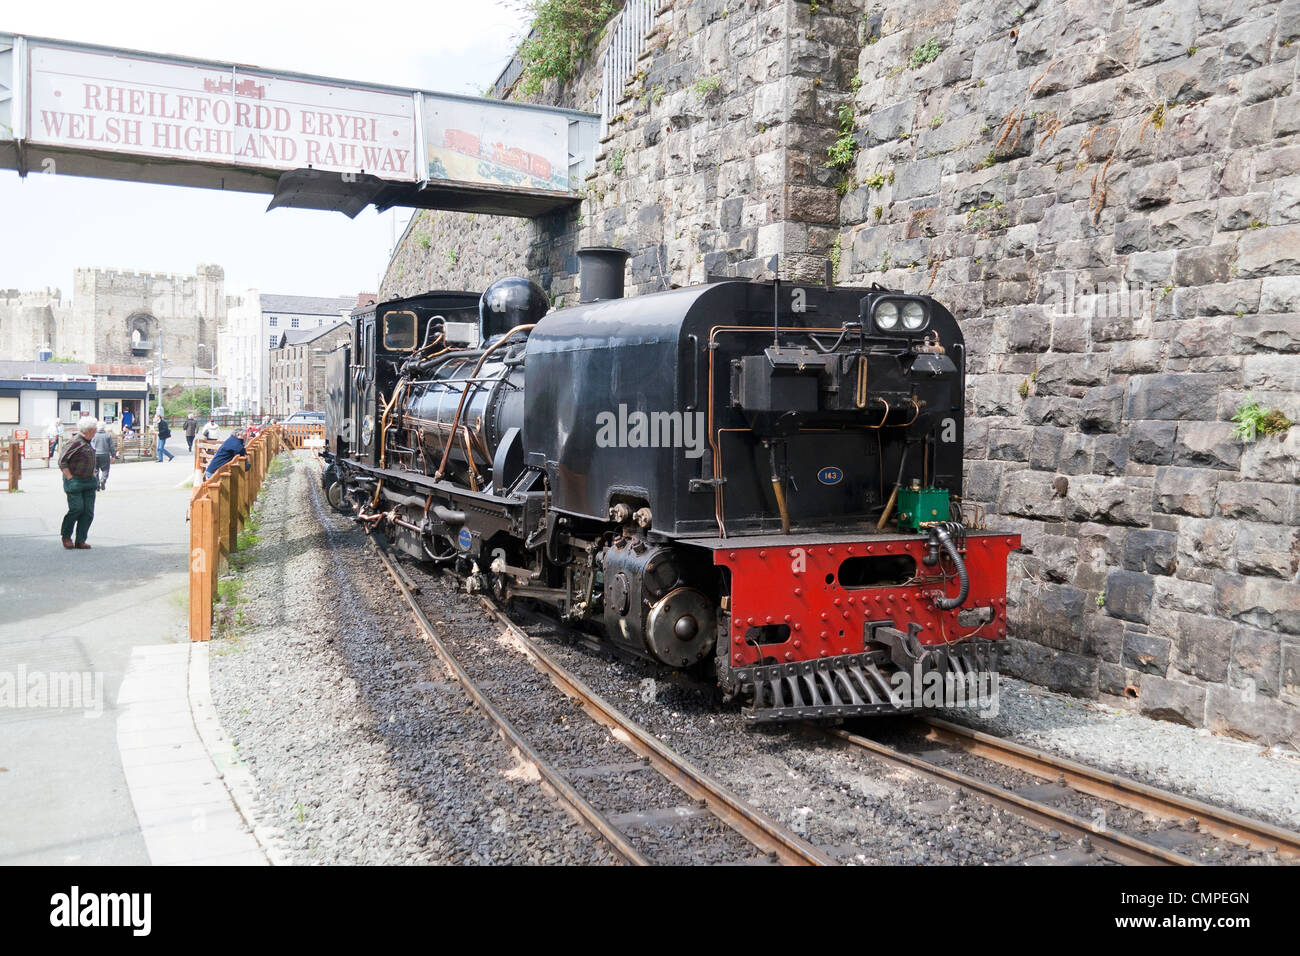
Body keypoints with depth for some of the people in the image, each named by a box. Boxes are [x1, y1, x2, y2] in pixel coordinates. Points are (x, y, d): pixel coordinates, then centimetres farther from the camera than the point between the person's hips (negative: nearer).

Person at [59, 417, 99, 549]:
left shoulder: (87, 442, 14)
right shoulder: (75, 442, -13)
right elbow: (62, 461, -15)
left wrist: (93, 474, 21)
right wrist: (70, 478, -17)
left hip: (89, 482, 8)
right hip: (75, 481, -8)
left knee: (88, 512, 1)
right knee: (77, 508, -11)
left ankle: (80, 541, 6)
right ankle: (66, 536, 12)